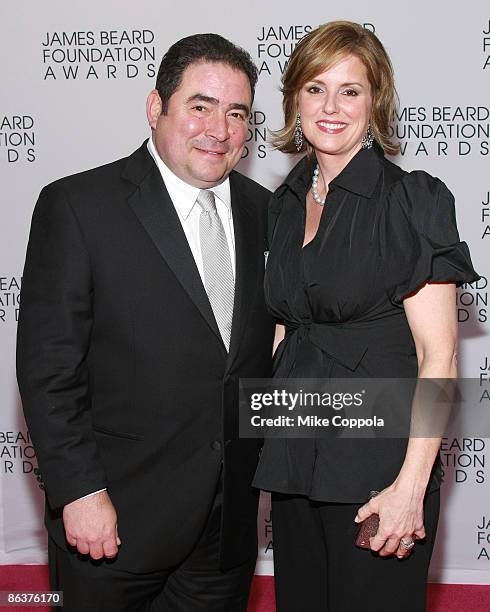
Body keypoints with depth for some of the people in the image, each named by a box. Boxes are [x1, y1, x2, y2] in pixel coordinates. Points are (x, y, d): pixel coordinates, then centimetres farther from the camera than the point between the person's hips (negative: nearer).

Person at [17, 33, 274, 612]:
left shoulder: (262, 211, 6)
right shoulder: (77, 206, -10)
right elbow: (47, 366, -13)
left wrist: (264, 467, 8)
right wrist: (80, 492, -15)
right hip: (114, 521, -4)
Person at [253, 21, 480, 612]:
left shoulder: (412, 198, -10)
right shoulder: (286, 202, 10)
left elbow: (438, 354, -13)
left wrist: (411, 484, -19)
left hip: (378, 470, -6)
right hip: (297, 462, 6)